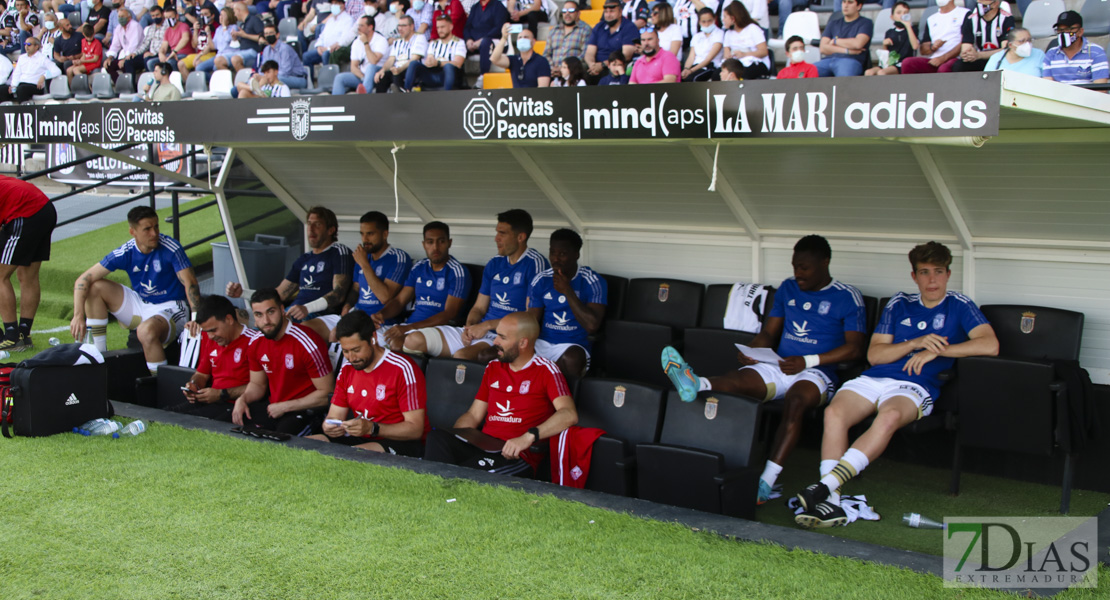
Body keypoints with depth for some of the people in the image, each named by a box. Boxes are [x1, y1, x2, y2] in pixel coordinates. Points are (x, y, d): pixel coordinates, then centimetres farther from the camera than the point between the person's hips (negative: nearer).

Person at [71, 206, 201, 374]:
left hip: (169, 309, -6)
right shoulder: (125, 253, -8)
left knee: (146, 330, -38)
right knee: (95, 287, -5)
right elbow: (83, 280, -7)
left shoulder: (171, 248, -18)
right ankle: (99, 355, 2)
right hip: (140, 305, 6)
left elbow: (190, 283, -24)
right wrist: (78, 315, -22)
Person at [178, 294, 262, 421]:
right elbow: (201, 374, 30)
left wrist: (222, 394, -16)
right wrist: (193, 385, 6)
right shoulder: (210, 340, 18)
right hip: (210, 402, 8)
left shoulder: (254, 341, -11)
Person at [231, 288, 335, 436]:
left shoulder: (307, 343, -17)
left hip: (305, 412, -6)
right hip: (273, 408, 6)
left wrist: (284, 407, -12)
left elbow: (326, 393, -13)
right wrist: (242, 399, -2)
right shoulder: (256, 343, 5)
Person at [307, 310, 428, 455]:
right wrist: (329, 426, -13)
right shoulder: (347, 370, 12)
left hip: (401, 442, -7)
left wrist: (372, 428, -28)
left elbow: (415, 429, -16)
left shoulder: (402, 369, -12)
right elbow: (334, 417, 13)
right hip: (361, 440, 7)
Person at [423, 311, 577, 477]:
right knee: (437, 437, -26)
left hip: (516, 456, -6)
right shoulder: (493, 367, 23)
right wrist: (451, 436, 1)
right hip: (483, 445, 6)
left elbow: (569, 415, -14)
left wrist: (529, 437, -27)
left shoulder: (545, 370, 1)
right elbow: (474, 415, 23)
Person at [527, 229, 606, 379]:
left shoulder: (593, 282, -4)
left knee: (571, 358, -39)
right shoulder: (540, 281, 8)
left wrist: (567, 291, -16)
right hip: (542, 343, 3)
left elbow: (592, 326, -17)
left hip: (574, 346, -3)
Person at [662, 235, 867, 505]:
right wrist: (751, 352, -2)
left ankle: (766, 483, -48)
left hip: (816, 373, -4)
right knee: (742, 377, -28)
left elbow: (855, 348, -6)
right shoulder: (788, 288, 18)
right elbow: (769, 333, 20)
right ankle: (694, 384, -61)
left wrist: (807, 360, -14)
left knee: (794, 401, -37)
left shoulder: (847, 297, 2)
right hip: (778, 366, 4)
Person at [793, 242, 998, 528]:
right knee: (834, 412, -30)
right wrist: (916, 343, -5)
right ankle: (830, 501, -39)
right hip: (873, 378, 3)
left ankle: (825, 485, -47)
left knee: (889, 416, -40)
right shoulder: (899, 304, 20)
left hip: (915, 386, -3)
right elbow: (874, 354, 11)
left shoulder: (959, 306, 12)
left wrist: (937, 350, -9)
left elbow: (990, 345, -5)